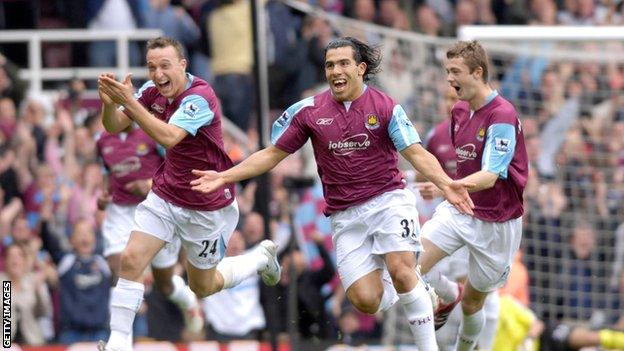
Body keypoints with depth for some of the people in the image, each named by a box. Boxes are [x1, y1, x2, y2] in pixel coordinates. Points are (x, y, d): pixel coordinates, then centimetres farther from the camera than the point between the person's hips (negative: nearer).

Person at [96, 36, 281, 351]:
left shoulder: (200, 97, -27)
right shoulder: (153, 91, -6)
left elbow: (168, 137, -41)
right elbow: (114, 126, -8)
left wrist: (129, 101, -47)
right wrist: (109, 103, -30)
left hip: (207, 205, -5)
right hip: (165, 195, 5)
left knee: (203, 287, 13)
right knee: (130, 260, -15)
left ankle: (262, 257, 39)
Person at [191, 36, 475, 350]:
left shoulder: (385, 107, -2)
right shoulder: (308, 111, 4)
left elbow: (416, 154, -8)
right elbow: (272, 155, 11)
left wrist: (444, 183, -27)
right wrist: (224, 177, 5)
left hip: (388, 199, -2)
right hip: (346, 215, 2)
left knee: (401, 272, -25)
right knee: (365, 300, -12)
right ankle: (412, 292, 23)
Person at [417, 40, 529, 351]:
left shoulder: (502, 116, -22)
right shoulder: (459, 111, 3)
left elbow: (489, 176, -33)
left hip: (495, 221, -6)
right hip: (459, 209, 6)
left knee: (472, 303, 7)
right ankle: (450, 295, 17)